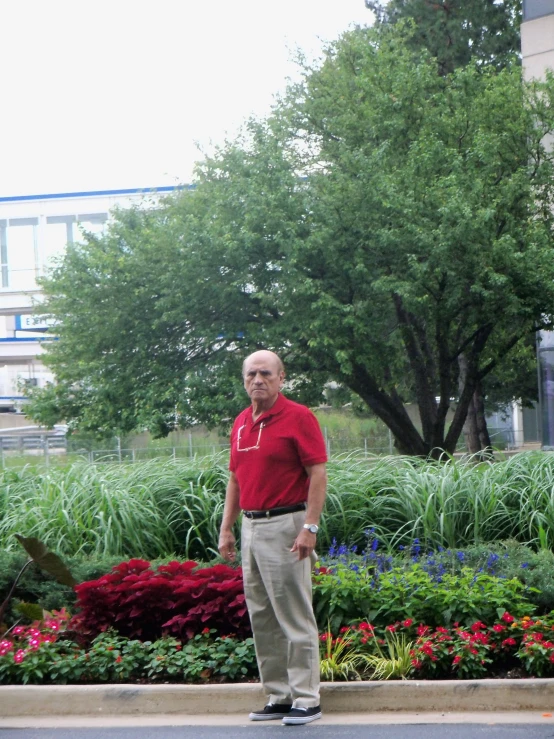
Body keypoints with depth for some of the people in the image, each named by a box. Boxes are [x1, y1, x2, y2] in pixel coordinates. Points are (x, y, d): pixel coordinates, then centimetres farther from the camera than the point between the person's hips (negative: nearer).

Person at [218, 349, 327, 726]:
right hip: (251, 527, 8)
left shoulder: (298, 417, -7)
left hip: (285, 526, -8)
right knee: (261, 618, 9)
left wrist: (310, 528, -18)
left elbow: (318, 474, -12)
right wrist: (227, 528, 15)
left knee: (295, 617, -5)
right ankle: (278, 697, 17)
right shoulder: (241, 423, 14)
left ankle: (306, 699, 0)